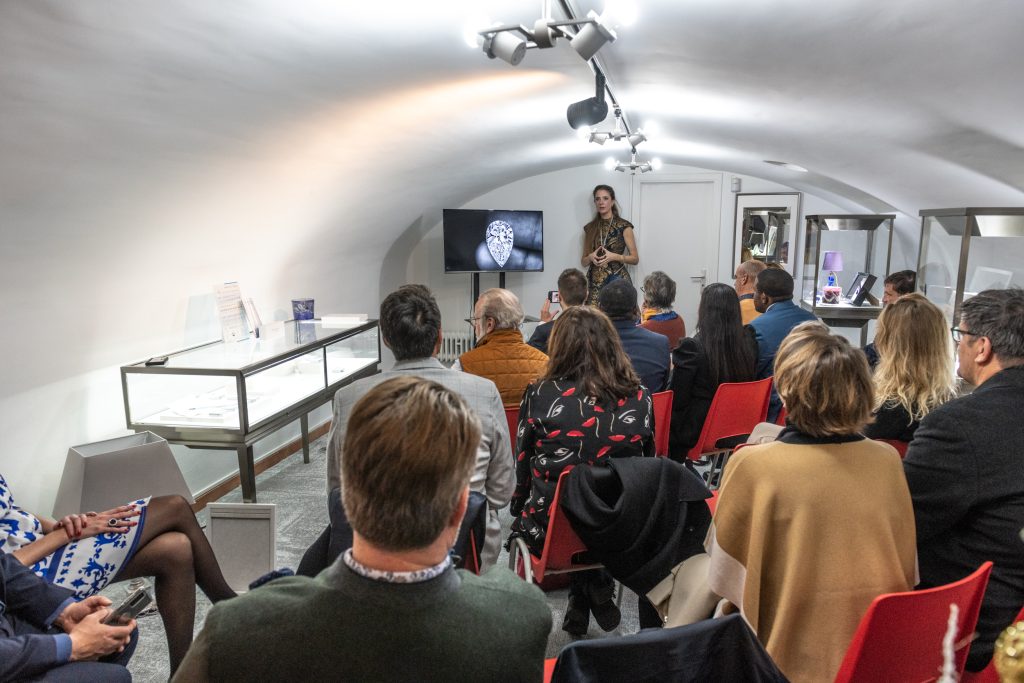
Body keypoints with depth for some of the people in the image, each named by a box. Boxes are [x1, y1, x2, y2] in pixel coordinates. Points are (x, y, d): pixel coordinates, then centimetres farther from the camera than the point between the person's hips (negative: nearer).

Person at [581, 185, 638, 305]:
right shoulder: (589, 228, 10)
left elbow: (635, 259, 1)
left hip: (617, 279, -3)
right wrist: (590, 257, -8)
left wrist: (614, 256, -13)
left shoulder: (623, 226, 0)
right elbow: (583, 262, 14)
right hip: (594, 281, 3)